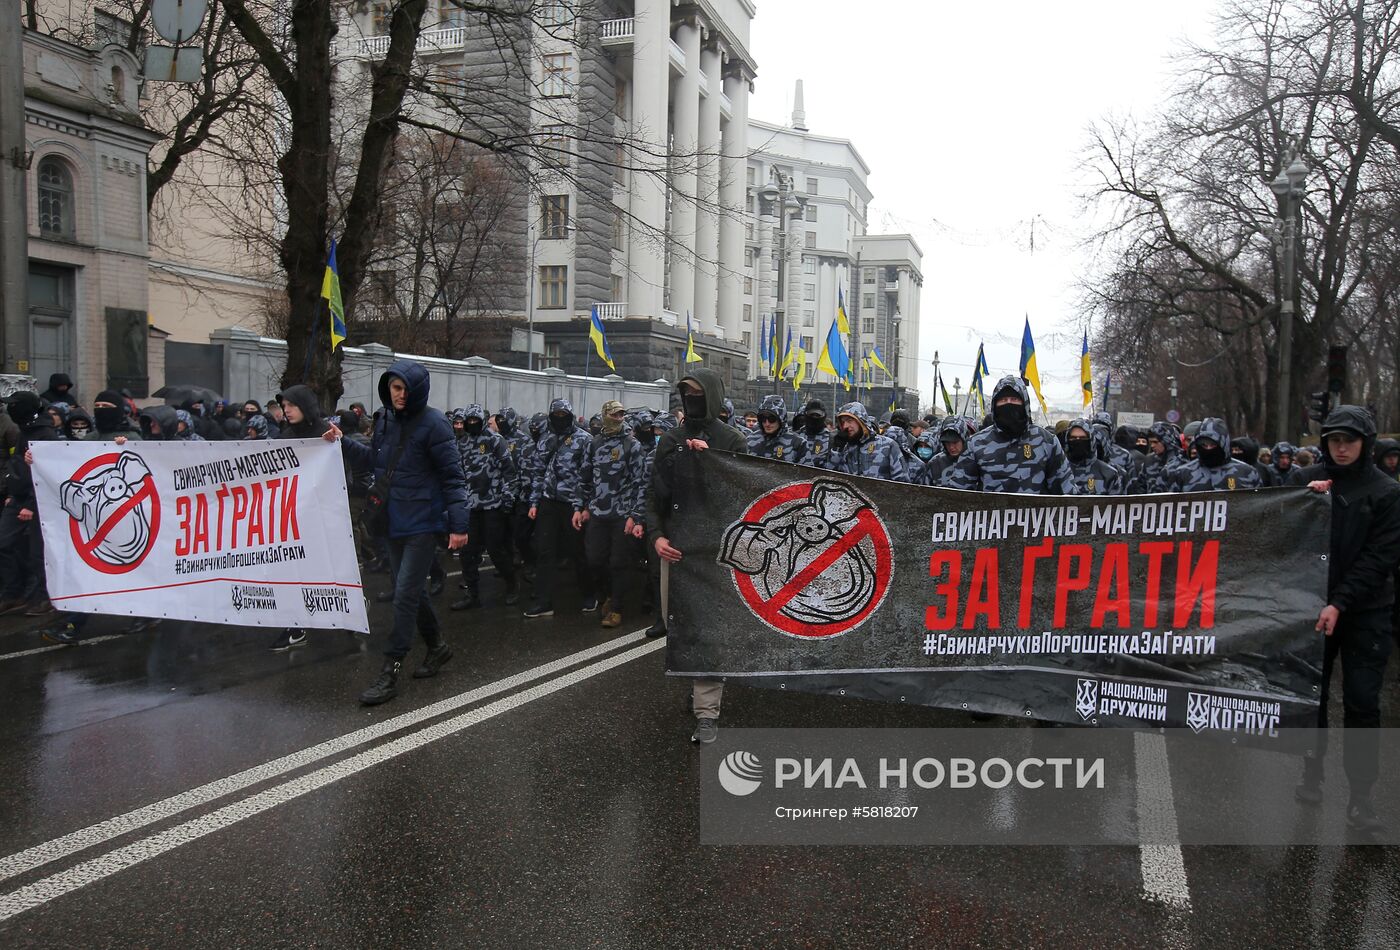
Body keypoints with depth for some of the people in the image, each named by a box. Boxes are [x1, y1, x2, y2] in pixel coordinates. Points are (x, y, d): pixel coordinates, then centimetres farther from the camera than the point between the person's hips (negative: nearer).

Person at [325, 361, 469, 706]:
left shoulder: (432, 424, -13)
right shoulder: (386, 421, 8)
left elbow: (453, 477, -13)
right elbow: (373, 461, 20)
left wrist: (459, 525, -16)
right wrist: (343, 443, 5)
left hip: (424, 522, -7)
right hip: (395, 522, 7)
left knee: (405, 595, -7)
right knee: (413, 590, 17)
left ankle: (390, 672, 0)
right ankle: (437, 646, 36)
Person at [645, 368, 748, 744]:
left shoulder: (733, 442, 1)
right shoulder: (670, 441, 10)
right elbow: (656, 494, 10)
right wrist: (656, 535, -5)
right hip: (675, 545, 4)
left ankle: (707, 712, -3)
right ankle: (696, 681, 35)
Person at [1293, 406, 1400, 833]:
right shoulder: (1311, 479, 4)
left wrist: (1340, 604, -17)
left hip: (1365, 610, -2)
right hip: (1312, 604, 2)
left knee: (1362, 702, -1)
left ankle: (1359, 796, 7)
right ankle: (1311, 774, 24)